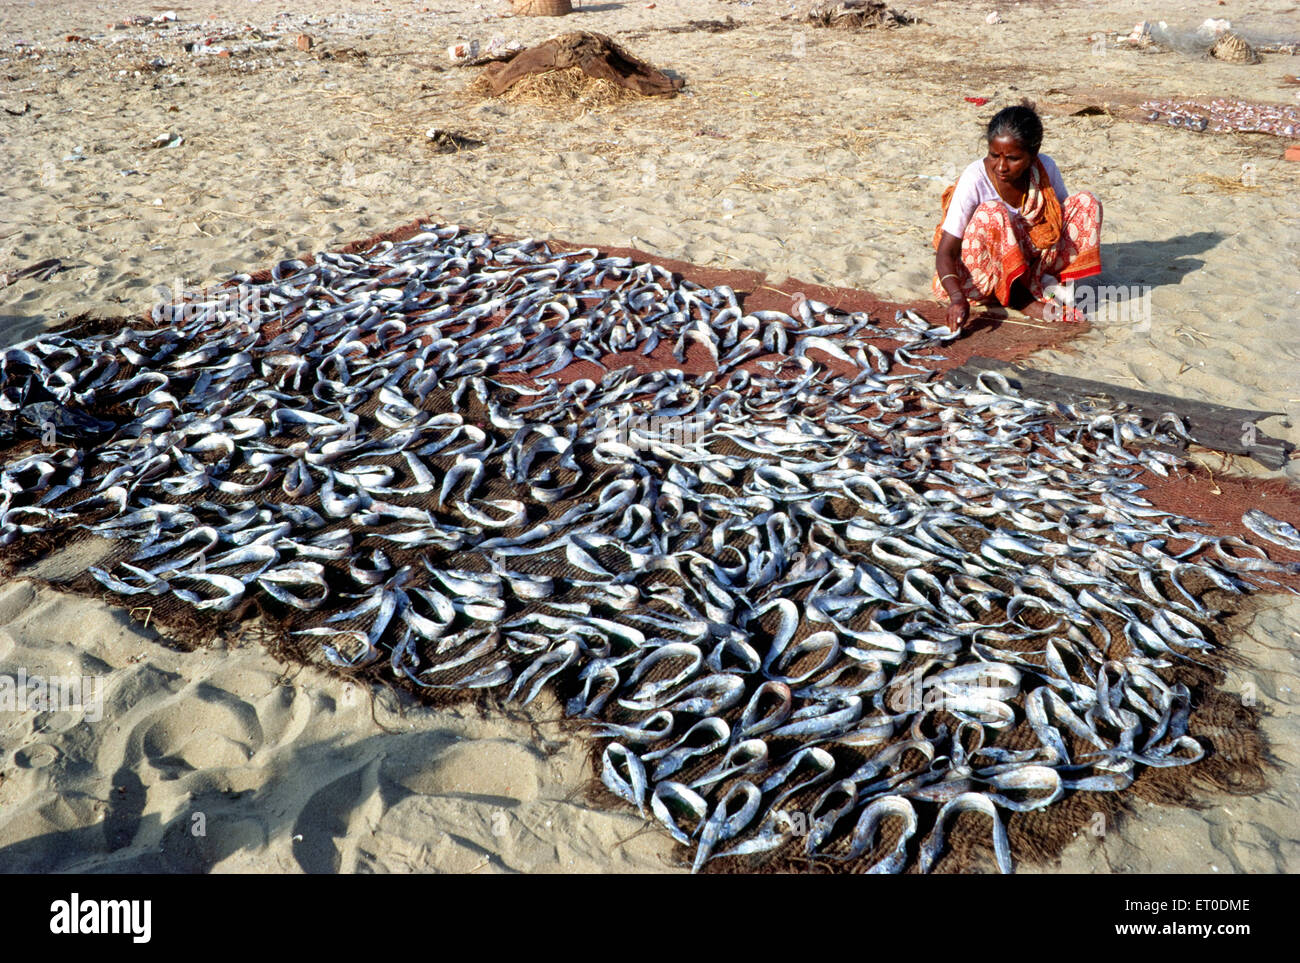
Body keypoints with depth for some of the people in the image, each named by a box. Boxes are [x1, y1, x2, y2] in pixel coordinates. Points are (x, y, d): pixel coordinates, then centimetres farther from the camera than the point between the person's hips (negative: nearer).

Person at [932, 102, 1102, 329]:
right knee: (992, 213, -33)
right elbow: (945, 252, -25)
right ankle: (1021, 300, -23)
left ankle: (1036, 287, -17)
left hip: (1025, 264, 5)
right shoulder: (974, 180, -22)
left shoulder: (1045, 168, -8)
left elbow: (1062, 216, 6)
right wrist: (957, 297, -43)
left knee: (1087, 203, -8)